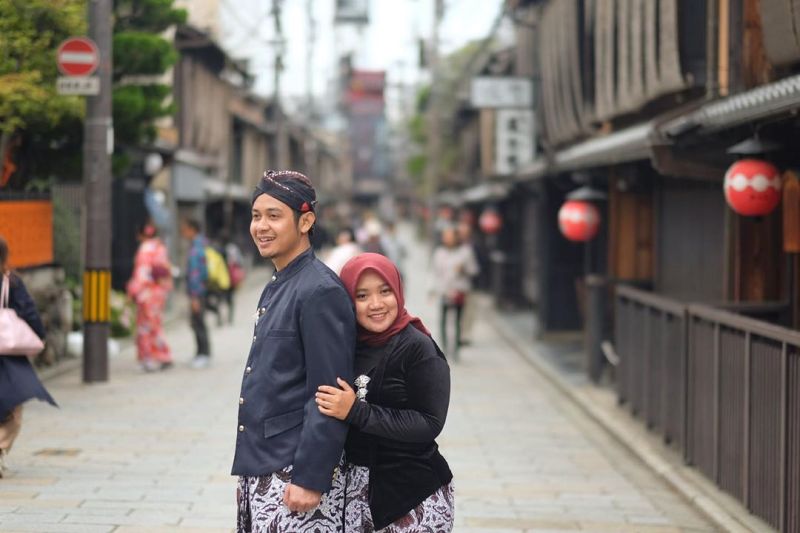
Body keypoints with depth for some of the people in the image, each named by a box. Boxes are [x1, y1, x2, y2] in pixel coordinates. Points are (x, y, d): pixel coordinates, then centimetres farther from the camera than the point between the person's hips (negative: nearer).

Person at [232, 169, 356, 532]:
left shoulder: (321, 291, -15)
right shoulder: (276, 288, 13)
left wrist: (310, 479, -21)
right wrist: (250, 467, 19)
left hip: (296, 475, -9)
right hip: (257, 471, 9)